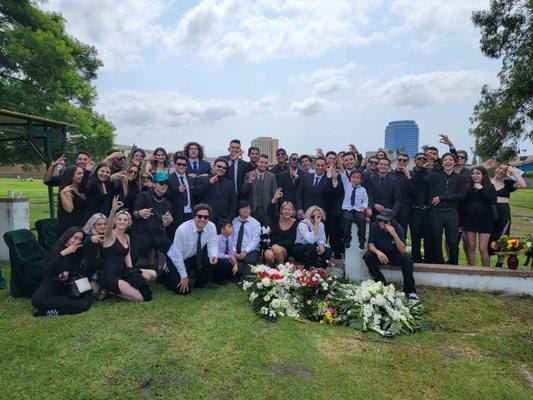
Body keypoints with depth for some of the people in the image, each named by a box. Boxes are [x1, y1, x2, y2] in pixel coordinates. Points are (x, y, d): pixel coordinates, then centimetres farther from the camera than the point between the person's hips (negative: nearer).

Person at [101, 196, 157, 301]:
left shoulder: (126, 237, 13)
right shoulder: (110, 234, -8)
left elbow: (127, 256, 13)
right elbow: (109, 226, -32)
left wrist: (132, 271, -3)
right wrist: (113, 210, -49)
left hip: (123, 272, 8)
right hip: (110, 276, -7)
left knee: (153, 274, -1)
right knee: (139, 298, -16)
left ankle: (126, 286, 8)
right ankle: (109, 290, 3)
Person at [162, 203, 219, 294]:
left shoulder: (211, 227, -16)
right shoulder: (183, 229, -28)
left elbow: (212, 245, -15)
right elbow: (177, 254, -23)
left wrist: (214, 255, -40)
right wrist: (184, 276, -20)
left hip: (194, 257, 5)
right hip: (176, 259, -4)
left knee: (212, 259, -23)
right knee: (184, 290, -16)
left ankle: (202, 283, 2)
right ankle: (166, 275, 14)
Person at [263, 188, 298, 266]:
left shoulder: (295, 223, 1)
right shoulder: (277, 218, 4)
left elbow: (291, 240, -5)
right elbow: (270, 210, -17)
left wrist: (278, 245, -17)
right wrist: (275, 198, -31)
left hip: (285, 249, -1)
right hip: (271, 247, 1)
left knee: (277, 249, -34)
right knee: (269, 255, -32)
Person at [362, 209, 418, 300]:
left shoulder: (398, 228, -16)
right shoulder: (374, 226, -14)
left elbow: (403, 250, -22)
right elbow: (370, 245, -11)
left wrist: (394, 234, -36)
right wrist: (378, 252, -34)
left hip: (395, 256, -1)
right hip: (380, 255, 1)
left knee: (407, 258, -31)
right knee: (367, 256, -29)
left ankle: (410, 290, -17)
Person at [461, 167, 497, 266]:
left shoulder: (490, 186, 4)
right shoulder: (467, 186, 7)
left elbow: (493, 200, -12)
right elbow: (461, 203, 5)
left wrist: (481, 189, -11)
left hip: (485, 220, -2)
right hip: (469, 220, 2)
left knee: (483, 249, -4)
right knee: (470, 246, 5)